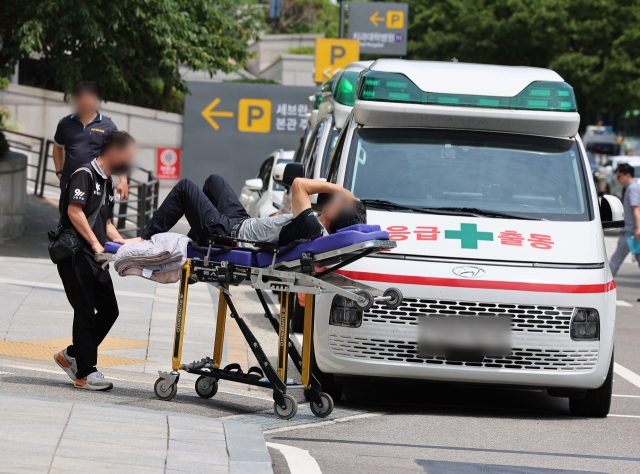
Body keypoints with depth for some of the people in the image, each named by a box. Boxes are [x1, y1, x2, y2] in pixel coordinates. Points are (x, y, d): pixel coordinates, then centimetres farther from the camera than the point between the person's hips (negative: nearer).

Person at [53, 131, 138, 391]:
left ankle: (71, 355, 19)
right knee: (85, 312, -7)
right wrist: (95, 244, -23)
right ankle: (85, 373, -2)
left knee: (109, 309, 6)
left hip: (95, 258, 9)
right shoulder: (85, 174, -10)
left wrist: (122, 243, 8)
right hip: (76, 254, -9)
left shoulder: (107, 183, 19)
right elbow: (74, 211, -21)